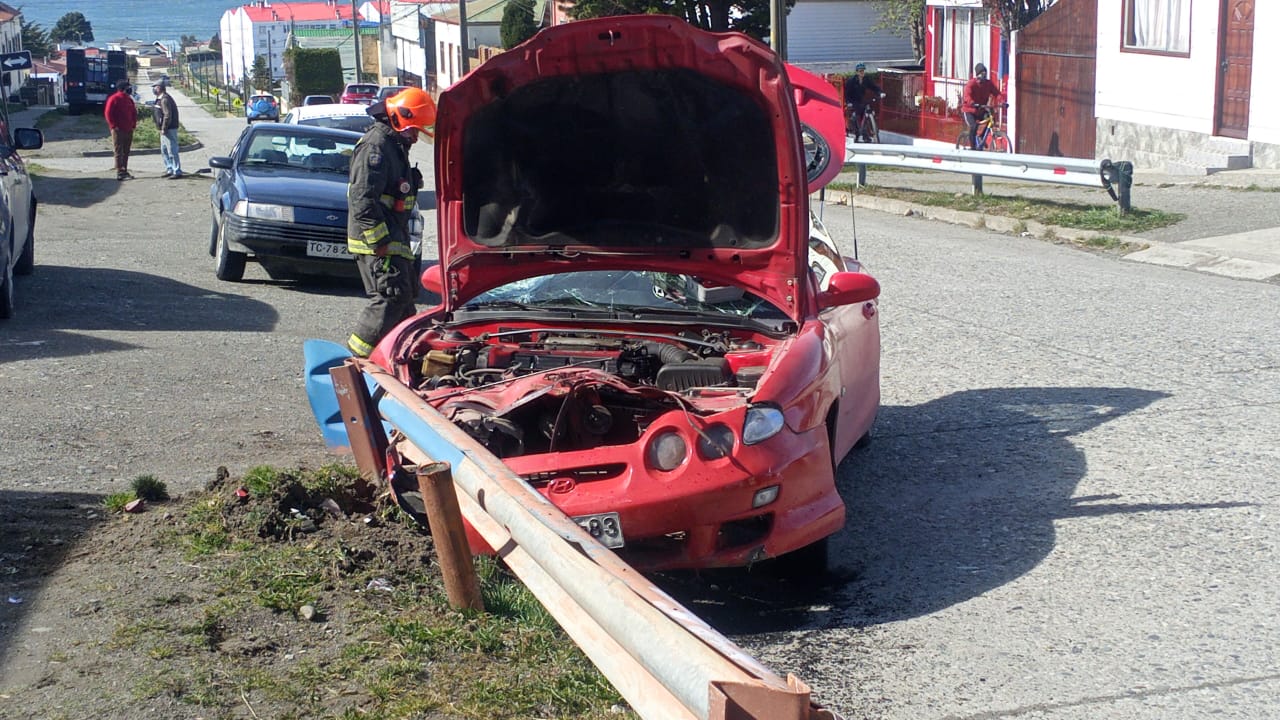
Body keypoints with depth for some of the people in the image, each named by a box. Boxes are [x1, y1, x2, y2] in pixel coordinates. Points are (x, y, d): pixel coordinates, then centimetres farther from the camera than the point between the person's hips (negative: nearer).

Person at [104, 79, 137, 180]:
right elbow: (108, 113, -13)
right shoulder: (114, 99, -9)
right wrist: (114, 126, -15)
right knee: (118, 152, -6)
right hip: (118, 130, -8)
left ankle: (124, 171, 17)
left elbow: (134, 112, 23)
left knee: (126, 152, 11)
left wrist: (133, 124, 11)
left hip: (128, 130, 8)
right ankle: (119, 173, -8)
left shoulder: (129, 99, 14)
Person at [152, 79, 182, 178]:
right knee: (164, 151, 17)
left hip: (168, 129, -11)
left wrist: (164, 129, -21)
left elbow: (167, 115, -24)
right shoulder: (160, 98, 16)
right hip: (164, 129, 11)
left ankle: (177, 171, -6)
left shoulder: (165, 99, -17)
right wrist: (162, 128, 17)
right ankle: (169, 169, 23)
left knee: (172, 151, -8)